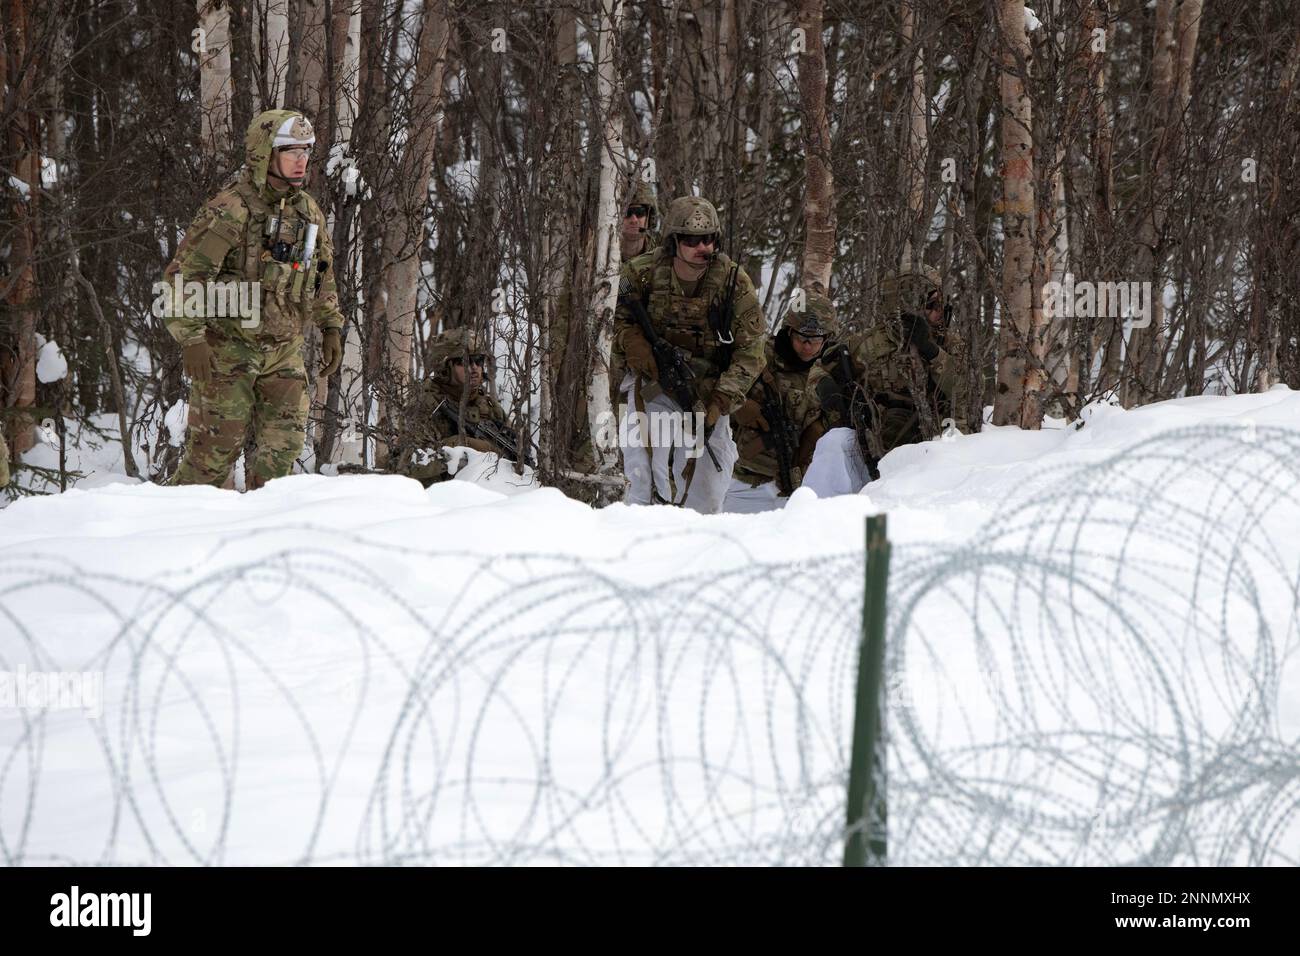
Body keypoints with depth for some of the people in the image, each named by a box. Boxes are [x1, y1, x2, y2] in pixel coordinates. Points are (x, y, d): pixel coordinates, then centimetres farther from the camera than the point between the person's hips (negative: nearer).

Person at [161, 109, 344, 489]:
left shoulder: (308, 211, 7)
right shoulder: (229, 211, -17)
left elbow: (323, 275, 22)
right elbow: (182, 276, -18)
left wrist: (330, 327, 17)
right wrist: (192, 339, -24)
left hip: (283, 350, 6)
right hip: (228, 348, -6)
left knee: (284, 444, 1)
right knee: (216, 447, -3)